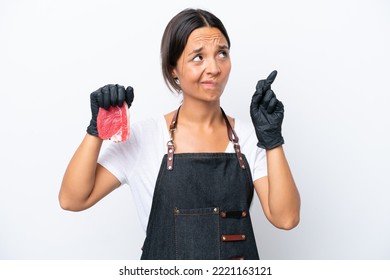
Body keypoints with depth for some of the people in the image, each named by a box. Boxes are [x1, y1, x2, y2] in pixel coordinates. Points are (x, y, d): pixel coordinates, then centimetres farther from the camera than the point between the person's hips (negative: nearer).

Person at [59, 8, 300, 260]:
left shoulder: (250, 136, -6)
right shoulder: (144, 137, -11)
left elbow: (285, 218, -14)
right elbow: (72, 199, -12)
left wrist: (272, 138, -21)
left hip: (240, 262, 2)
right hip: (165, 261, -1)